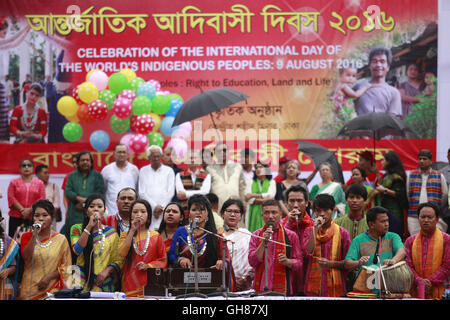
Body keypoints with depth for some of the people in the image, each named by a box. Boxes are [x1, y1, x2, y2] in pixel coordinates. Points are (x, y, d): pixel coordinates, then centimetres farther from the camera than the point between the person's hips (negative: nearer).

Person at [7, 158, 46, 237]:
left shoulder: (39, 183, 11)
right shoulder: (14, 182, 11)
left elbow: (42, 200, 2)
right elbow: (11, 199, 1)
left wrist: (30, 210, -11)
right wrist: (22, 210, -11)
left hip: (33, 218, 0)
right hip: (16, 217, 0)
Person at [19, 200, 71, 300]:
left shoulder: (61, 239, 4)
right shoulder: (27, 236, 7)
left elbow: (66, 267, 3)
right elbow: (26, 257, -11)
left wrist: (49, 277, -11)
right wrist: (35, 235, -15)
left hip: (52, 290, -1)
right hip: (29, 289, 1)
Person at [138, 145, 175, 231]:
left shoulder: (169, 171, 12)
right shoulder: (143, 171, 12)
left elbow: (170, 192, 5)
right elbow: (142, 192, 4)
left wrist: (161, 207, -6)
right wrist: (155, 206, -6)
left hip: (165, 210, 0)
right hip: (148, 210, 0)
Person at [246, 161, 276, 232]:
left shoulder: (271, 182, 11)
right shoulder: (251, 183, 14)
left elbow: (270, 195, -6)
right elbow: (247, 198, 1)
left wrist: (254, 195, -9)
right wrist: (263, 200, -10)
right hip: (254, 212, 1)